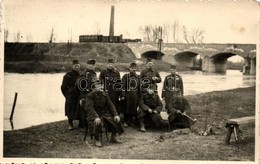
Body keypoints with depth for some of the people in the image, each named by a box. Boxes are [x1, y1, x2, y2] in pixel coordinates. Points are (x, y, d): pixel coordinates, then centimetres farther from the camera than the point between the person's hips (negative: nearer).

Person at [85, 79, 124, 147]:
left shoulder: (105, 94, 7)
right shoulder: (90, 95, -11)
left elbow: (110, 105, 5)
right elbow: (89, 107, -22)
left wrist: (115, 115, -10)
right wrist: (96, 117, -38)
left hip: (104, 113, 5)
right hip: (94, 114, -5)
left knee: (116, 120, -15)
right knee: (98, 123, -37)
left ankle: (113, 137, 3)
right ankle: (97, 140, -16)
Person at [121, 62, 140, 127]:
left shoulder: (138, 77, 11)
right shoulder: (125, 76, 0)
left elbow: (139, 87, 12)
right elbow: (123, 86, -5)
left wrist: (139, 96, 9)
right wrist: (123, 95, -11)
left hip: (135, 96, 3)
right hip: (127, 95, -3)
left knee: (134, 109, 6)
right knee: (126, 109, 1)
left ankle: (132, 121, 20)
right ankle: (125, 122, 14)